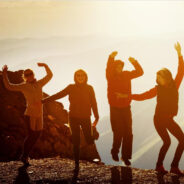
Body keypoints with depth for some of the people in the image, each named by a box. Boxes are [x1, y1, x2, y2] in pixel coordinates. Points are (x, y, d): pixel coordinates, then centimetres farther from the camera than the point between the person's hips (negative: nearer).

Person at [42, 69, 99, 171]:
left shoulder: (89, 88, -3)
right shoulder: (71, 88, -1)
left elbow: (93, 103, -2)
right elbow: (58, 95, 0)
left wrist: (96, 117, -9)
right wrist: (43, 101, -4)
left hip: (85, 118, 0)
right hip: (74, 117, 0)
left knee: (89, 141, -1)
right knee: (76, 142, 0)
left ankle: (93, 134, 36)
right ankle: (77, 164, 9)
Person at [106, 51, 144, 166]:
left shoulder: (127, 75, 4)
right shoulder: (111, 76, -6)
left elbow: (140, 72, -5)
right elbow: (108, 69, -27)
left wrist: (134, 62, -25)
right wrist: (111, 58, -47)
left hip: (126, 108, 3)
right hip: (115, 109, -3)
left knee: (128, 133, 1)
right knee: (118, 133, -3)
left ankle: (126, 156, 12)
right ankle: (115, 152, 21)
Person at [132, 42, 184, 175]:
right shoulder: (157, 89, -5)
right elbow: (142, 96, -4)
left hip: (169, 119, 4)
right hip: (159, 119, -4)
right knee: (167, 141, -13)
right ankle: (159, 165, 3)